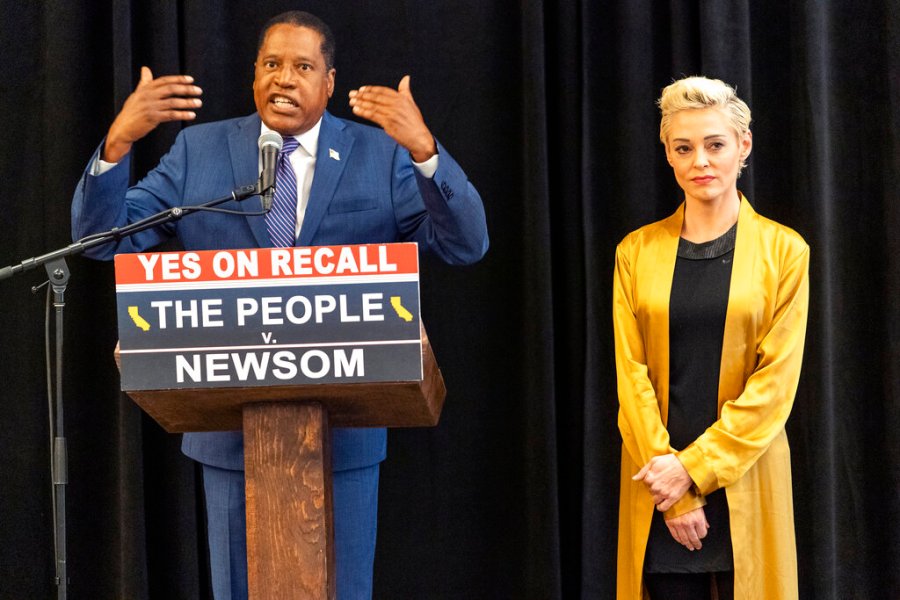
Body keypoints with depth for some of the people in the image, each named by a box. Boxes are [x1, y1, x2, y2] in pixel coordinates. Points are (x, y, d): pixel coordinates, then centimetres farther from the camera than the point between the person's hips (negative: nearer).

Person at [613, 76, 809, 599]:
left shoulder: (783, 251, 0)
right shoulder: (637, 252, 5)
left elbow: (777, 381, -6)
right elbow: (631, 375, 0)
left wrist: (695, 468, -12)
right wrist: (669, 483, -9)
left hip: (744, 483, -1)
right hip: (658, 483, 1)